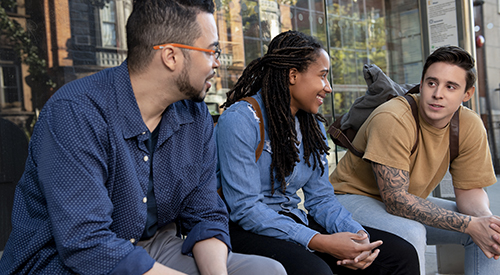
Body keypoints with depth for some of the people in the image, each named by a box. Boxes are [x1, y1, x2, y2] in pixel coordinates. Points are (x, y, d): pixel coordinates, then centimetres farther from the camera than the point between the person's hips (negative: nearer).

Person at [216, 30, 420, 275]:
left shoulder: (313, 125, 9)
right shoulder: (240, 120, -15)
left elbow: (320, 198, 8)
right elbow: (245, 208, -20)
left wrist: (358, 234, -12)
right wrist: (320, 242, -25)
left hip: (295, 222, 6)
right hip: (245, 229, -6)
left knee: (402, 254, -8)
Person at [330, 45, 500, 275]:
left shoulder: (470, 126, -10)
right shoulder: (392, 119, -29)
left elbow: (469, 189, -1)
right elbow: (395, 200, -31)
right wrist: (470, 225, -33)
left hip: (410, 203, 6)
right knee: (411, 233, -35)